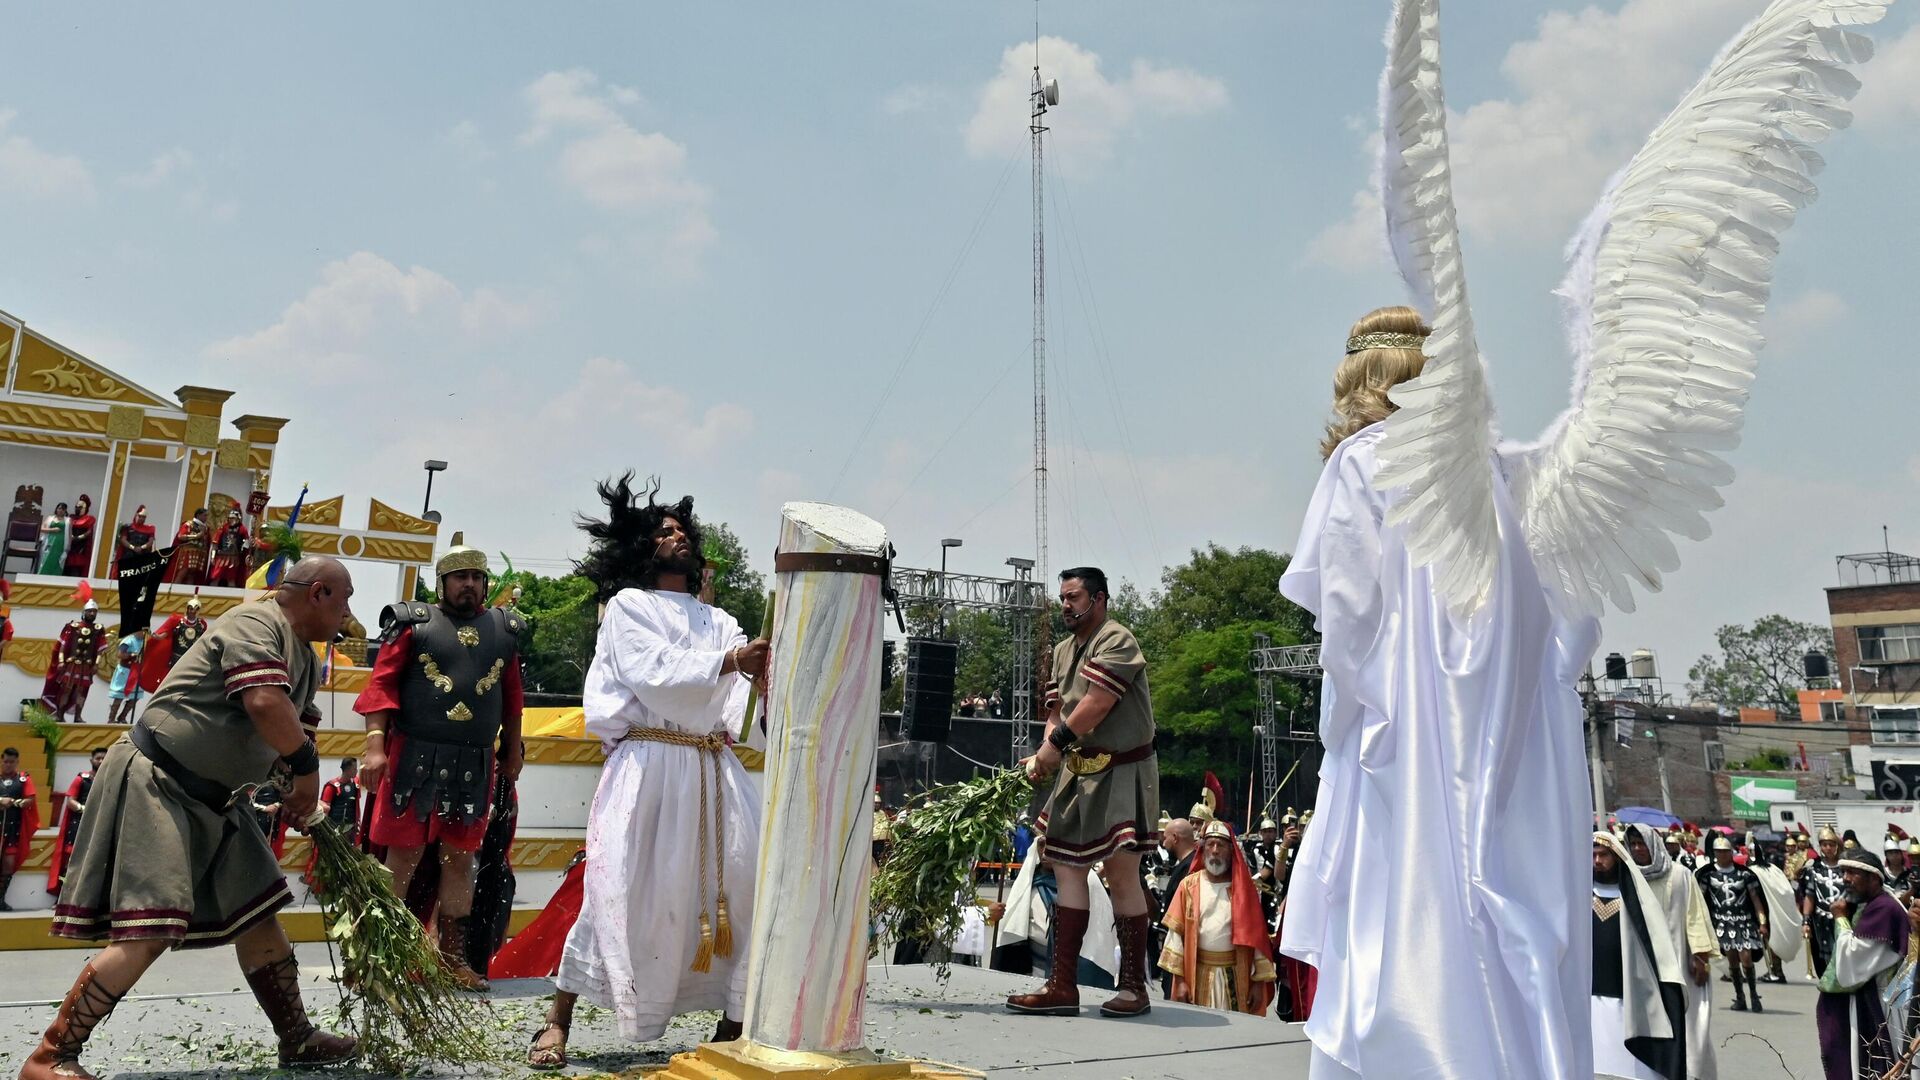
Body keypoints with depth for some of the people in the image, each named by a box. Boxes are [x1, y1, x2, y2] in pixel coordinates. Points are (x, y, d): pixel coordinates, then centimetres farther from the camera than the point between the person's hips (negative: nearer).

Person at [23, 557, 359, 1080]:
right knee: (149, 931, -15)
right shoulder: (257, 622, -17)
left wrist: (307, 810, 4)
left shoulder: (306, 661, 13)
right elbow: (264, 703, -31)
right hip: (154, 782, -10)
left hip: (212, 797, 10)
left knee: (256, 912, 12)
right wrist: (306, 765, -16)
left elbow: (295, 734, 16)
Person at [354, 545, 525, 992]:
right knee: (403, 857, 1)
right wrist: (375, 746, -14)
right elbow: (381, 684, -5)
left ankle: (452, 956, 18)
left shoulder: (504, 629, 12)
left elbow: (512, 699, 16)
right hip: (414, 760, -3)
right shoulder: (414, 622, 1)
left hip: (474, 767, 4)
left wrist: (512, 752, 15)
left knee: (460, 859, 9)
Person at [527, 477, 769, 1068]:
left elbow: (743, 710, 9)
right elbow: (652, 672, -10)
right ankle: (556, 1024, 8)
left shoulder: (719, 622, 20)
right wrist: (727, 662, -17)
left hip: (714, 770, 5)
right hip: (649, 766, -4)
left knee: (746, 883, -4)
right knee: (621, 891, -7)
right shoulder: (627, 606, 8)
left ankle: (732, 1023, 8)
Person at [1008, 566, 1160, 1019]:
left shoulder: (1117, 641, -11)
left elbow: (1097, 702, -20)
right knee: (1068, 867, 5)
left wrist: (1055, 743, -16)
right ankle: (1062, 986, 9)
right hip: (1081, 772, 9)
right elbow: (1057, 710, 11)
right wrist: (1044, 755, -6)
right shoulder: (1063, 651, 16)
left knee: (1121, 873, -8)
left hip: (1122, 772, -8)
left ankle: (1134, 988, 3)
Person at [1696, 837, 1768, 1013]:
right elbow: (1700, 898, 4)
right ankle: (1739, 997, 15)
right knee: (1732, 959, 2)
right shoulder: (1708, 873, 3)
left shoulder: (1745, 873, 3)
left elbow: (1756, 899, 4)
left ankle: (1754, 995, 10)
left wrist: (1762, 922, -2)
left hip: (1744, 920, -1)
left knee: (1746, 958, -9)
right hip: (1722, 921, 1)